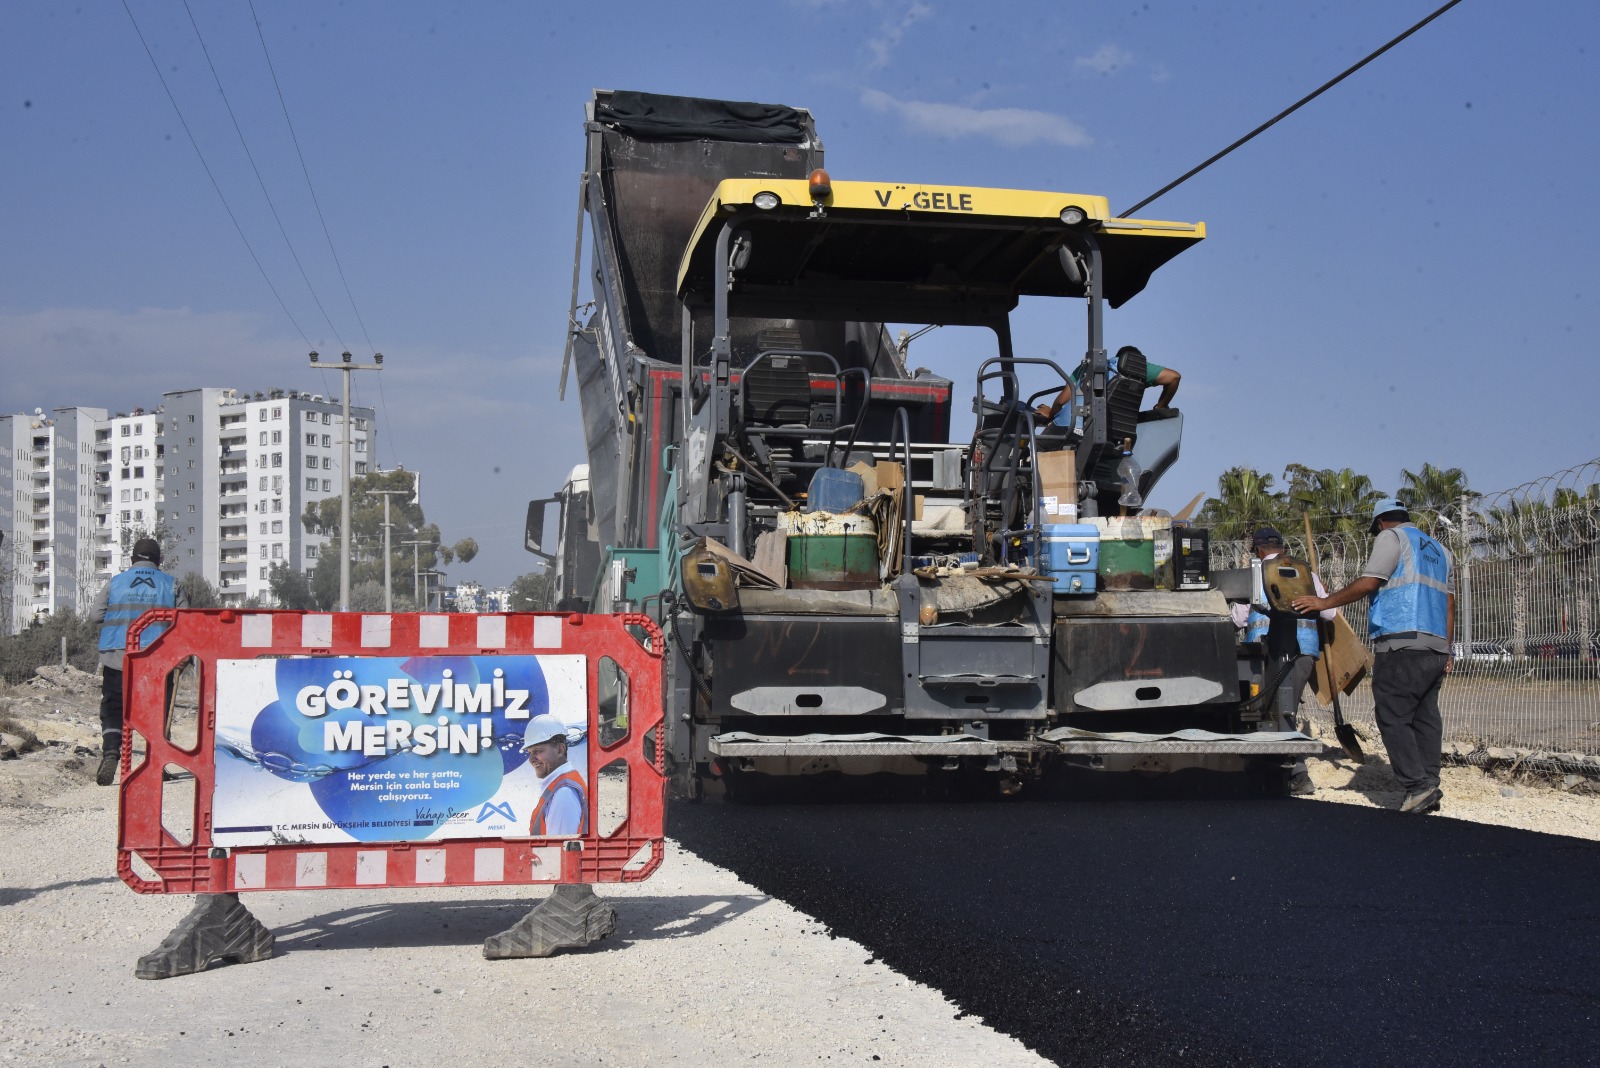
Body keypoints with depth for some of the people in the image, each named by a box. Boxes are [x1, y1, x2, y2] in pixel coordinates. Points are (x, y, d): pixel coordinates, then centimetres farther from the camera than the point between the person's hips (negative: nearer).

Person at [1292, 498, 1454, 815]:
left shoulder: (1392, 537, 3)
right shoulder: (1440, 551, 26)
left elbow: (1367, 583, -8)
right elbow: (1449, 606, 22)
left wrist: (1324, 603, 0)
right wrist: (1446, 654, 22)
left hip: (1401, 644, -8)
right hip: (1436, 647, 8)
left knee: (1393, 717, -7)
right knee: (1426, 717, 8)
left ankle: (1418, 785, -16)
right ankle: (1429, 790, 4)